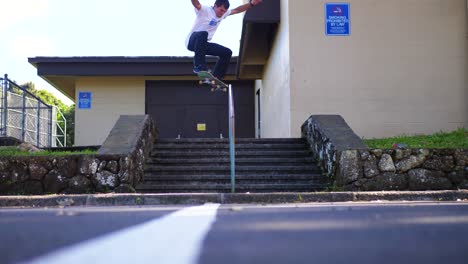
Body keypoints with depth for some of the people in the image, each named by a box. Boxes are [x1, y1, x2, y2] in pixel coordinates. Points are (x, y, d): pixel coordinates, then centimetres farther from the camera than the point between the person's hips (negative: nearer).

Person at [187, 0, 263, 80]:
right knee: (203, 34, -41)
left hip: (203, 44, 8)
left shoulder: (223, 13, 7)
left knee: (227, 52, 0)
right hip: (192, 41, -8)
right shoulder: (204, 10, -17)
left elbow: (237, 10, 15)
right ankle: (199, 65, -36)